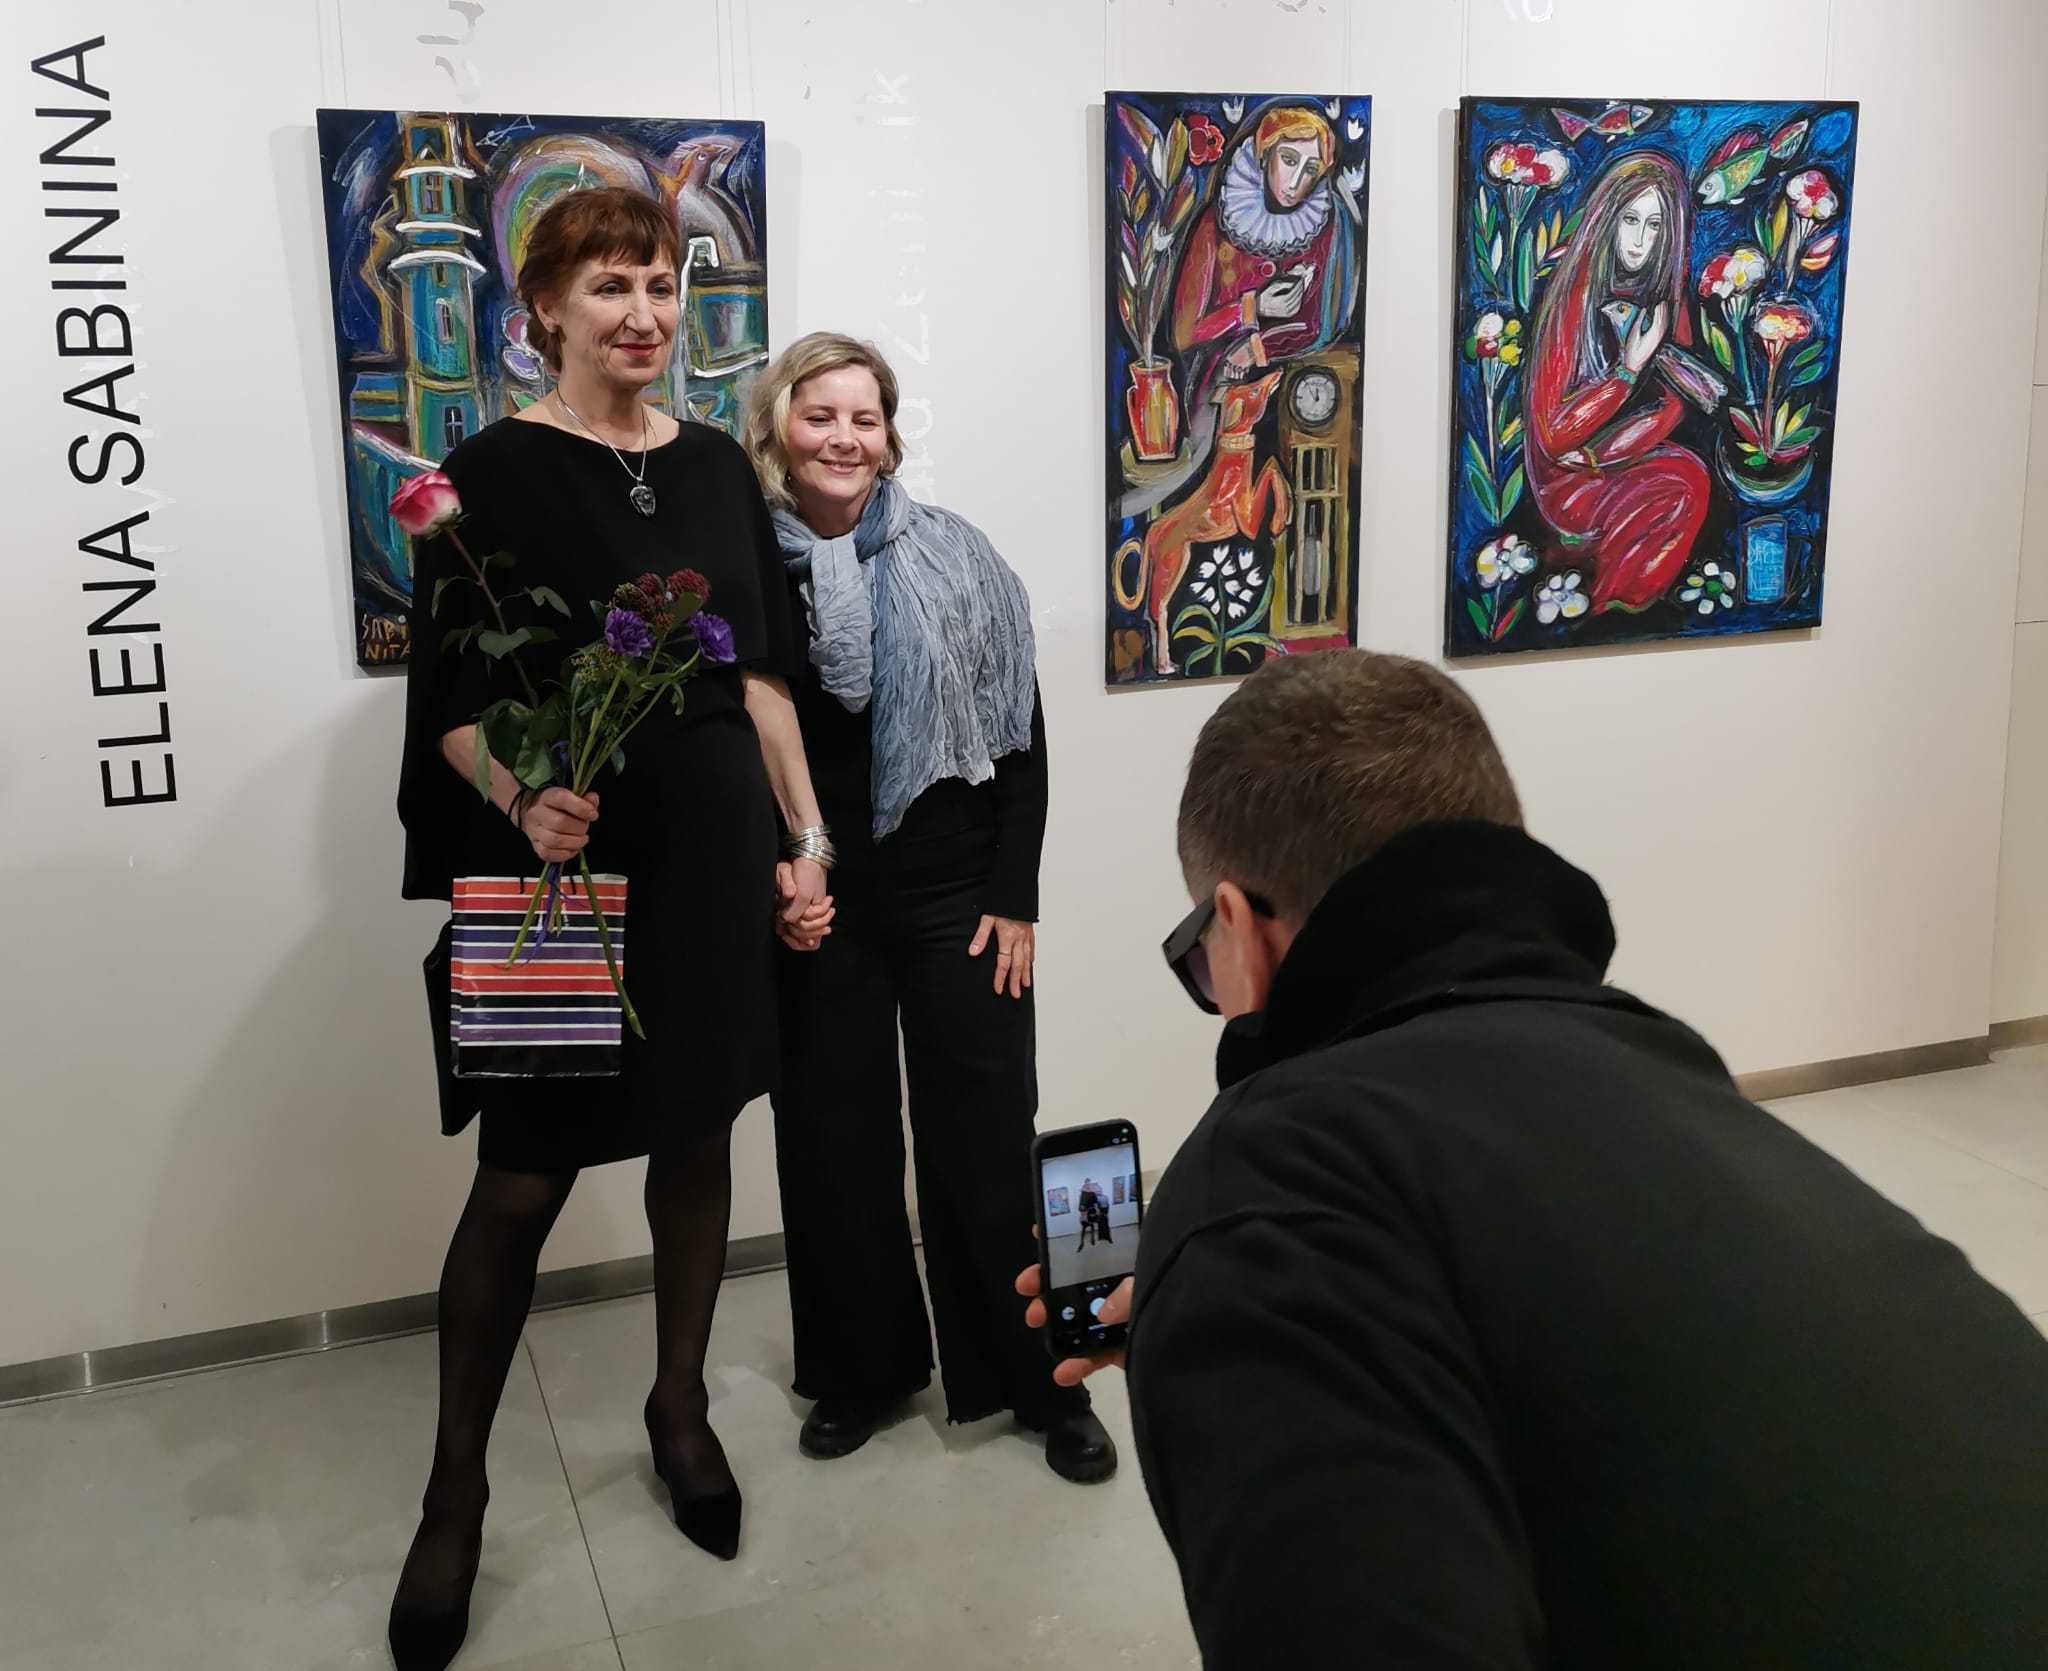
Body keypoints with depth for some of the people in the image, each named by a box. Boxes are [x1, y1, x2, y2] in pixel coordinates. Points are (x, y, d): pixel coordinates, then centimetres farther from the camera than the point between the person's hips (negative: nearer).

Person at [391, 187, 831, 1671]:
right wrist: (525, 802, -27)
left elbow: (764, 674, 10)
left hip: (715, 847, 5)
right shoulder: (496, 473, -5)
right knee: (524, 1178, 1)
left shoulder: (715, 467, 9)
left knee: (698, 1134, 13)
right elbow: (453, 704, -8)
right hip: (562, 856, -4)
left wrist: (809, 841, 6)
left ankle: (683, 1409, 33)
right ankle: (456, 1495, 17)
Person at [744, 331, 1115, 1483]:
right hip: (815, 903, 1)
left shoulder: (954, 558, -1)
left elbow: (1022, 734, 0)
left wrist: (1016, 897, -5)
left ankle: (1042, 1378, 19)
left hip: (956, 891, -1)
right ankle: (864, 1369, 29)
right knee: (835, 1140, 10)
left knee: (988, 1139, 3)